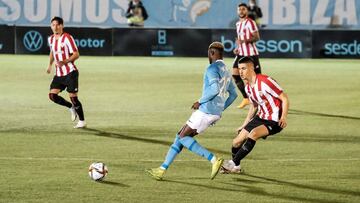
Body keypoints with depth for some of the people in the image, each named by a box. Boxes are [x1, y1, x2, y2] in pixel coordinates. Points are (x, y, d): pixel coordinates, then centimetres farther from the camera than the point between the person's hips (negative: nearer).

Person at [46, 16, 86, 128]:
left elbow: (76, 54, -15)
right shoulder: (51, 39, 9)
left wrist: (64, 62, -28)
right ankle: (72, 108, 18)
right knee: (52, 95, -5)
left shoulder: (67, 38, -12)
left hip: (70, 72, -7)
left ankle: (82, 121, 7)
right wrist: (50, 65, 22)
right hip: (58, 74, 7)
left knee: (73, 97, -8)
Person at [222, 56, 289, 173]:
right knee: (237, 142, 4)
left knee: (253, 134, -31)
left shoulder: (265, 82, -22)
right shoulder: (248, 88, 5)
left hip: (274, 121, -8)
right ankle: (236, 167, 28)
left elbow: (284, 98, -19)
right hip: (261, 117, 8)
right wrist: (245, 124, 22)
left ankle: (234, 163, -23)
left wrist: (283, 117, -30)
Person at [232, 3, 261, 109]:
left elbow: (256, 37, -17)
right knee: (235, 74, -5)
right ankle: (246, 98, 4)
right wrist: (238, 48, 13)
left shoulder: (250, 23, -9)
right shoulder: (238, 24, 16)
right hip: (241, 53, 8)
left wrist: (244, 41, -30)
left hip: (251, 54, -8)